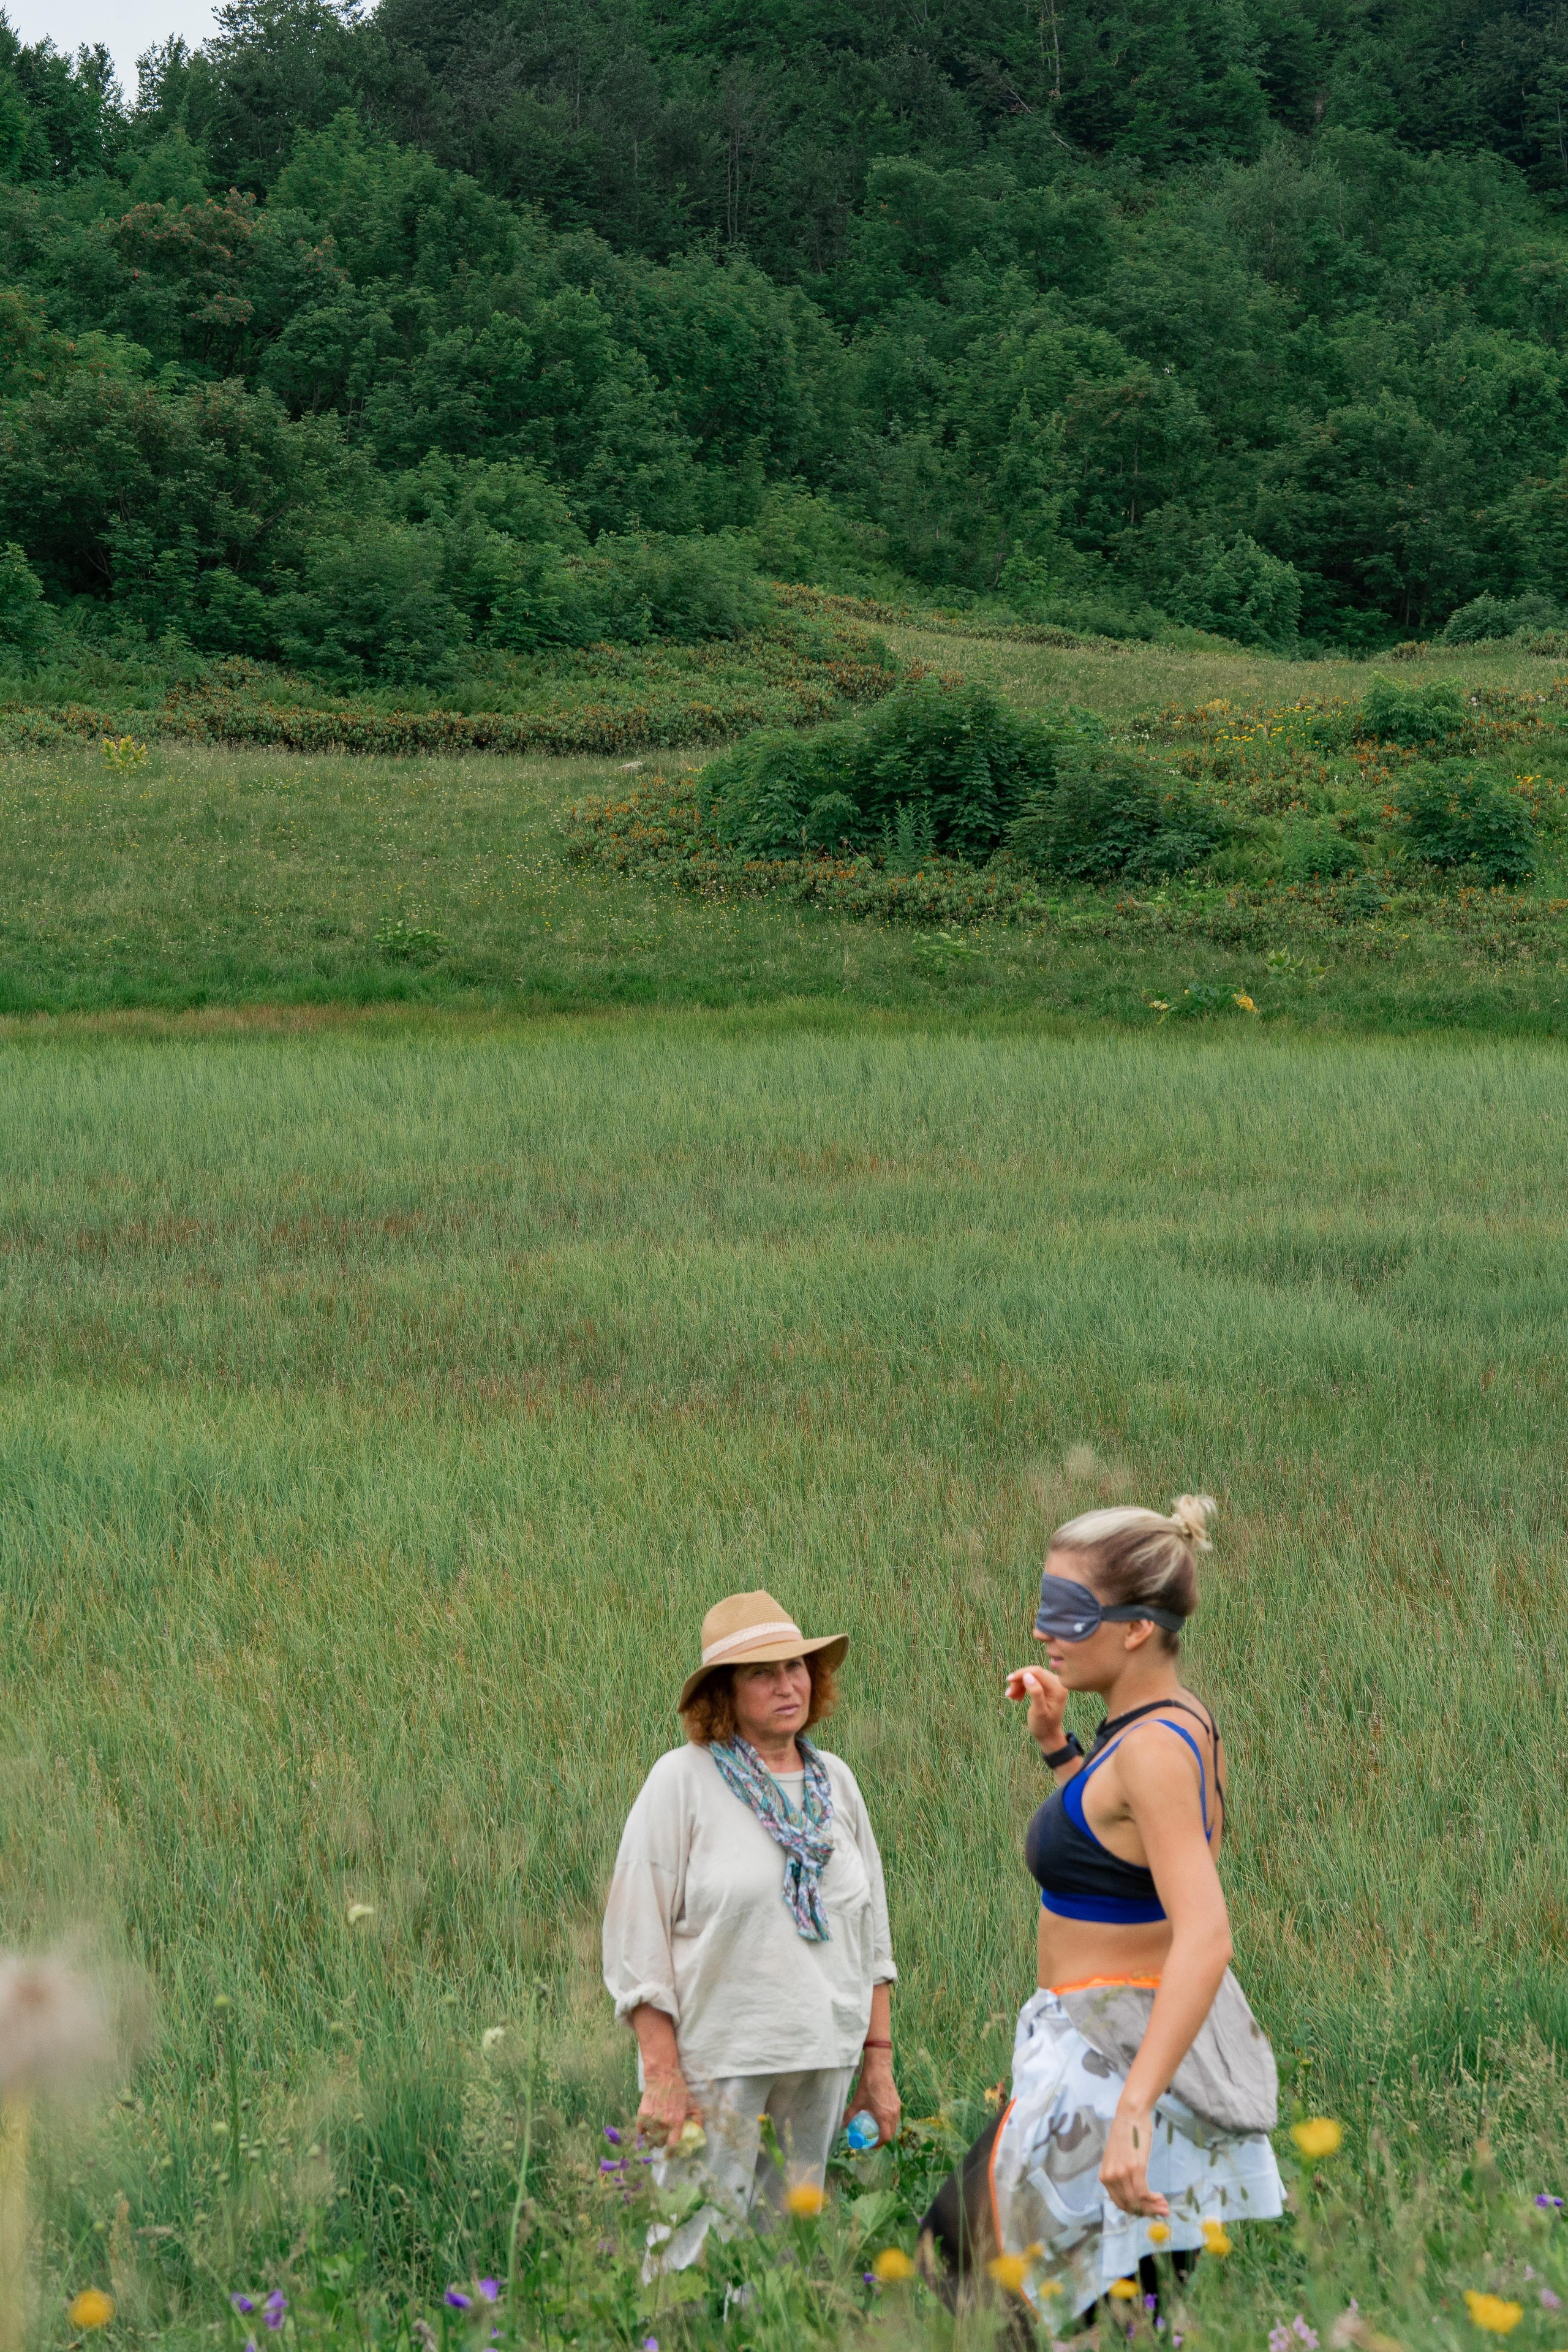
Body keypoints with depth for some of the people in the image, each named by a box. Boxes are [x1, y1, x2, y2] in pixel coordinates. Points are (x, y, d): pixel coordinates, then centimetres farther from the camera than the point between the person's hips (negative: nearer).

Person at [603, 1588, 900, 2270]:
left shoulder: (835, 1781, 10)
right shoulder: (683, 1780, -6)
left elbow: (870, 1929, 17)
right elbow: (637, 1932, -7)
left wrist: (879, 2059, 13)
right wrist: (661, 2074, -13)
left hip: (823, 2058, 5)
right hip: (716, 2059, -5)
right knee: (698, 2255, -8)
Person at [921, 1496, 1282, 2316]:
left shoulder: (1153, 1749, -21)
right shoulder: (1183, 1723, 8)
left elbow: (1204, 1939, -32)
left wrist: (1132, 2110, -39)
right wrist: (1057, 1746, 17)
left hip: (1119, 2058, -10)